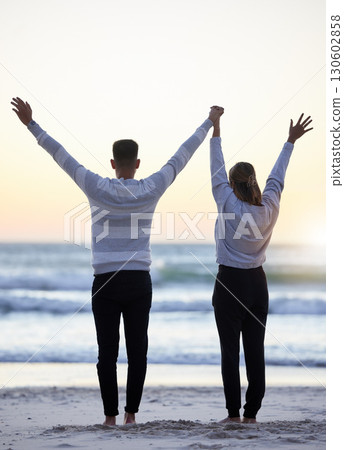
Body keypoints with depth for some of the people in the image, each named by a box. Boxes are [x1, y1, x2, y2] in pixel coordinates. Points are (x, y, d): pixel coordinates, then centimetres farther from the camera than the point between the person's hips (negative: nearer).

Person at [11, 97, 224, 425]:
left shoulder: (98, 189, -4)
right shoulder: (150, 190, 0)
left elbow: (61, 155, -2)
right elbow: (181, 156, 8)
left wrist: (30, 123, 3)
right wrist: (210, 123, 18)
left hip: (106, 283, -1)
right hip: (139, 282, 1)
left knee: (107, 352, 1)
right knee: (137, 350, 6)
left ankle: (110, 414, -2)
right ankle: (131, 412, 5)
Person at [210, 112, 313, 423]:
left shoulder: (228, 205, -10)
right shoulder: (269, 208, 0)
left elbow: (217, 169, -4)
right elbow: (277, 178, 13)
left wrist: (216, 131, 3)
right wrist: (291, 141, 24)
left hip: (230, 283, -4)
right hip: (257, 283, 4)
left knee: (230, 350, -1)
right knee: (255, 350, 4)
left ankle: (234, 413, -2)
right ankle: (251, 413, 5)